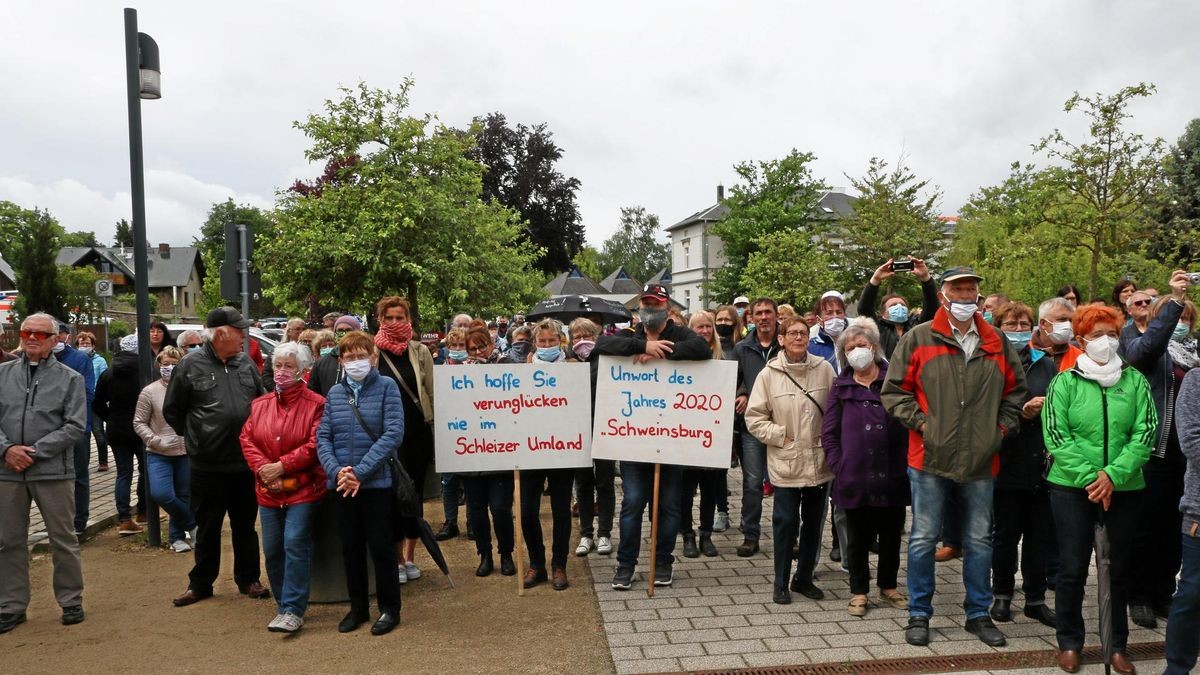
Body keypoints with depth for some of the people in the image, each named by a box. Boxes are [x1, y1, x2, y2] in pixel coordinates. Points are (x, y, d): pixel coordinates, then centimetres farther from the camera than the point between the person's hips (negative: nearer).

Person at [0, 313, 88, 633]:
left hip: (53, 472, -3)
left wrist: (34, 451, -12)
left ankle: (71, 601, 18)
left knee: (63, 540, 5)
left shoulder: (70, 378, 0)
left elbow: (76, 426, -6)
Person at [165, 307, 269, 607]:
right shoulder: (190, 366, -7)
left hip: (245, 462, 3)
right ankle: (200, 583, 26)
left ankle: (248, 579, 27)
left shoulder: (247, 364, 4)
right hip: (206, 466, -3)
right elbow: (171, 410, 2)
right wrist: (196, 436, 4)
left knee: (245, 526, 14)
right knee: (207, 529, 11)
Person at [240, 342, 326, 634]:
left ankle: (292, 610, -4)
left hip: (303, 488, -5)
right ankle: (284, 604, 24)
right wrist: (262, 469, -10)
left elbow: (314, 445, -13)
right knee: (272, 550, 9)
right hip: (268, 490, 5)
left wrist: (282, 466, -15)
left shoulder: (315, 404, -7)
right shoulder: (260, 404, 11)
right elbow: (247, 439, 5)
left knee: (295, 545, -10)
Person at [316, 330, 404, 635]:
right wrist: (336, 471, -14)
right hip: (342, 485, 4)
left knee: (381, 547, 4)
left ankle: (389, 608, 20)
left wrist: (360, 471, -18)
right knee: (351, 548, 13)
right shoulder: (334, 393, 8)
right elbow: (322, 437, 4)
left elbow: (394, 433, -13)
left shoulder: (387, 387, -5)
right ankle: (358, 607, 29)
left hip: (378, 482, -4)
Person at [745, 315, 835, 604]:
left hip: (819, 462, 3)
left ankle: (804, 578, 31)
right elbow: (754, 417, -3)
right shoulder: (769, 374, -5)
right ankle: (781, 582, 18)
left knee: (814, 522, 14)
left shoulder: (824, 369, -1)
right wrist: (781, 437, -9)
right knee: (786, 522, 2)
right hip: (786, 463, -2)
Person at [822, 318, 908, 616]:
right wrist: (838, 466, -3)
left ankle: (888, 586, 33)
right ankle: (859, 591, 24)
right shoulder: (841, 387, 5)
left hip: (892, 474, 0)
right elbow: (829, 432, 5)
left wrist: (907, 462, -4)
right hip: (855, 476, 0)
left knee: (891, 533, 13)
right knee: (858, 537, 9)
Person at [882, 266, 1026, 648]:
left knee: (979, 541, 13)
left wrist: (1003, 425, 6)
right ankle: (919, 614, 18)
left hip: (981, 461, 3)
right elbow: (894, 390, -1)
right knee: (924, 538, 5)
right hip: (930, 459, -3)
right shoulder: (919, 339, -2)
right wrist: (919, 422, -10)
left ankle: (979, 613, 28)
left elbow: (1016, 390, 18)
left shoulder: (997, 343, 8)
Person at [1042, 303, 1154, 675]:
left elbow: (1145, 434, -5)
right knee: (1072, 568, 4)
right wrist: (1089, 478, -15)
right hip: (1072, 487, -2)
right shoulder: (1064, 382, -2)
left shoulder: (1135, 381, 2)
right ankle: (1069, 643, 20)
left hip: (1124, 487, 2)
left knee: (1119, 568, 12)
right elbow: (1055, 437, -7)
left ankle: (1118, 644, 27)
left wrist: (1113, 474, -15)